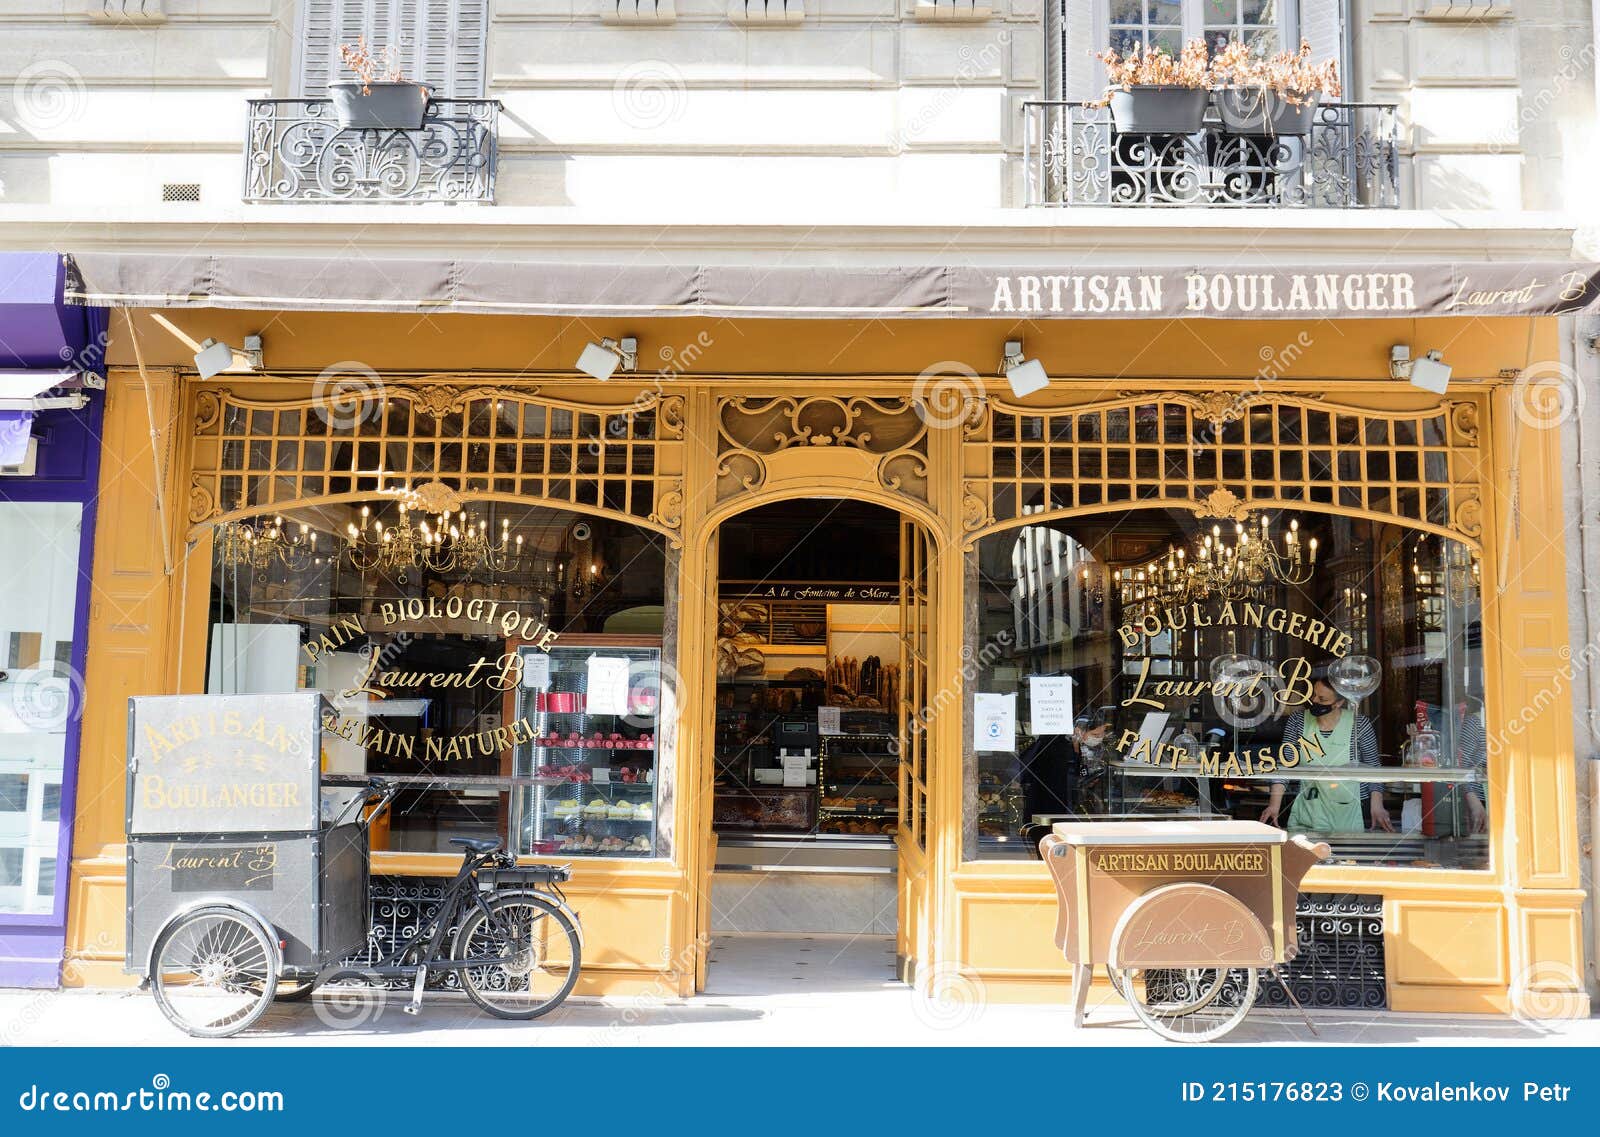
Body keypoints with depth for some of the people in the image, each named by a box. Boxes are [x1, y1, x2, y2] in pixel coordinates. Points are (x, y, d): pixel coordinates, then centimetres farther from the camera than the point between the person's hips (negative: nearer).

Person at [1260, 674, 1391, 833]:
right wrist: (1274, 804, -12)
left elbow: (1373, 768, 0)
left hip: (1350, 813, -2)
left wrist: (1377, 806, -11)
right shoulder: (1298, 721, -4)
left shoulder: (1359, 724, -9)